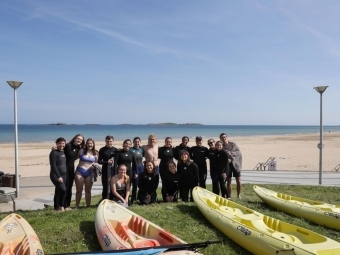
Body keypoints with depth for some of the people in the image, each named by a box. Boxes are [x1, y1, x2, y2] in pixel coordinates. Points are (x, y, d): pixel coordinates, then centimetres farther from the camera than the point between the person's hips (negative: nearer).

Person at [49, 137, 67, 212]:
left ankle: (56, 208, 19)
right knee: (63, 189, -20)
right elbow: (53, 166, -15)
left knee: (58, 192, 11)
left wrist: (66, 176, 12)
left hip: (64, 175, 7)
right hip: (56, 175, -7)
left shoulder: (64, 152, 12)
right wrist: (58, 176, -19)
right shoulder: (54, 153, -9)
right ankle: (61, 206, -3)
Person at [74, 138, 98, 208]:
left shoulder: (95, 153, 4)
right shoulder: (81, 151, 0)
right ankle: (77, 206, 15)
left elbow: (96, 163, 9)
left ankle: (88, 205, 17)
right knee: (79, 190, 4)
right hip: (80, 172, -1)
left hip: (89, 173, 2)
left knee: (88, 190, 10)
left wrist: (95, 167, -8)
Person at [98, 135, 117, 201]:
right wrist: (107, 162, -13)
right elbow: (99, 161, 2)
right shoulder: (102, 150, 3)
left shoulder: (115, 149, 8)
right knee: (105, 186, -1)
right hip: (105, 170, -1)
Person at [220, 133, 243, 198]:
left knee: (238, 181, 1)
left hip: (235, 164, 0)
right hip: (227, 165, 0)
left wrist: (231, 153, -19)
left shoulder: (233, 144, 1)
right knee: (228, 181, 4)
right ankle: (229, 195, 12)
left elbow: (239, 153, -6)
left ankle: (239, 195, 12)